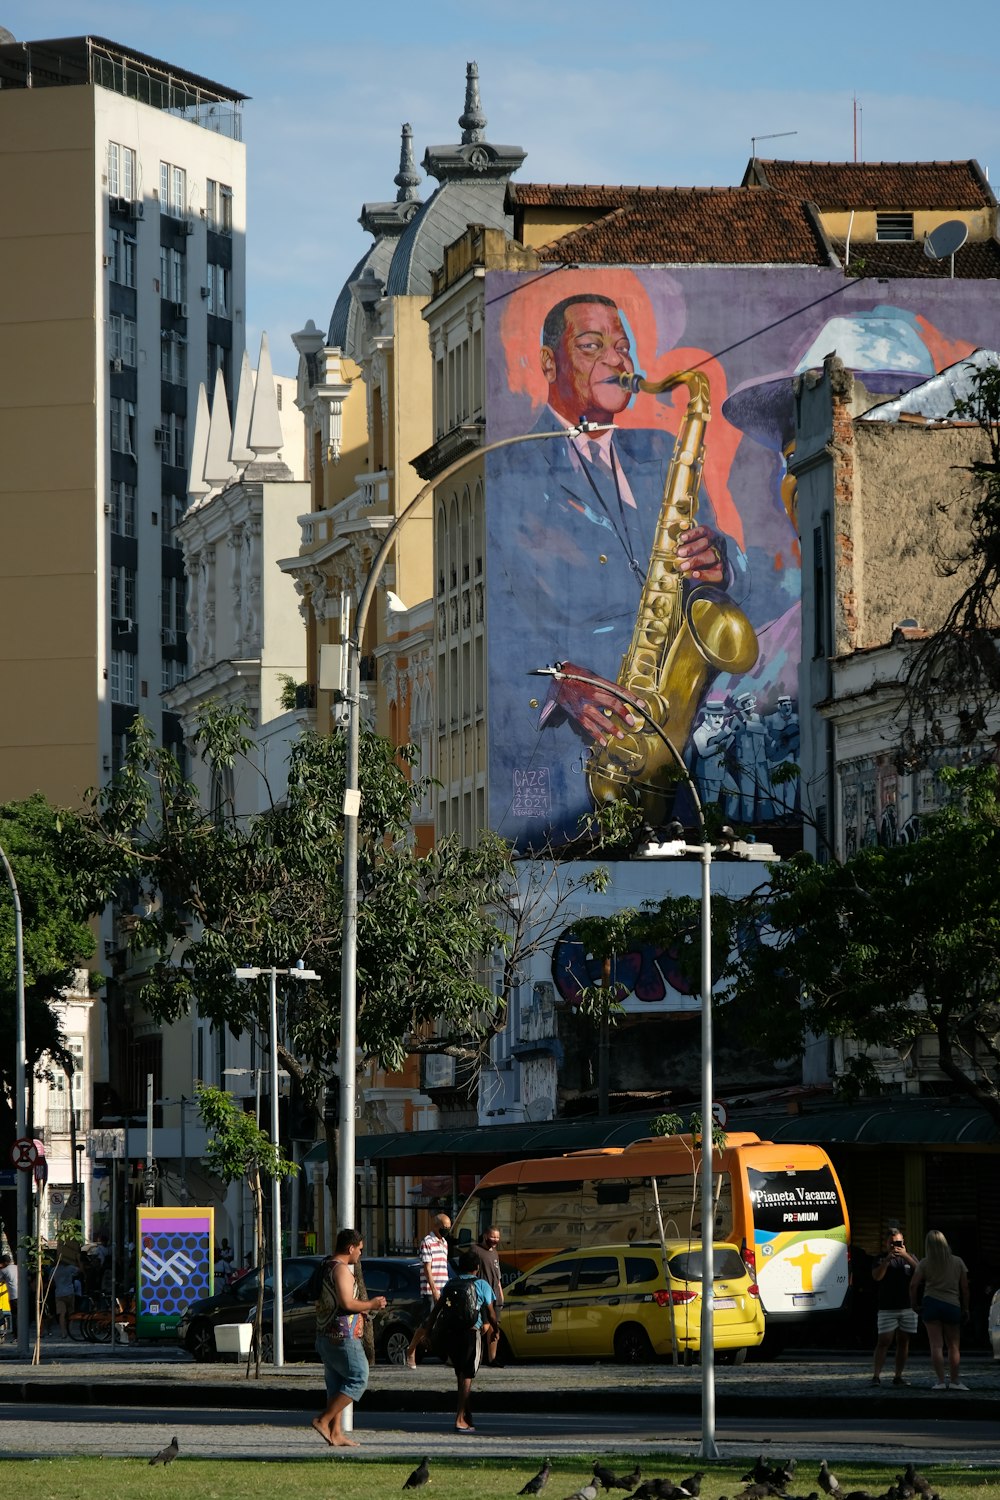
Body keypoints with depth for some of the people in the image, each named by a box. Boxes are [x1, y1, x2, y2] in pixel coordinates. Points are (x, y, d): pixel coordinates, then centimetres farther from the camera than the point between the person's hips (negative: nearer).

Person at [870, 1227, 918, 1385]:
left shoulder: (909, 1258, 11)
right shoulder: (882, 1259, 6)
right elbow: (876, 1276, -11)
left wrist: (905, 1256, -18)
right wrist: (888, 1259, -21)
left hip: (908, 1307, 3)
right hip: (887, 1309, -3)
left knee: (903, 1342, 5)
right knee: (884, 1341, -10)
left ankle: (898, 1377, 10)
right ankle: (876, 1376, -13)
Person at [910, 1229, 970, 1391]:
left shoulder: (924, 1263, 1)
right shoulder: (958, 1262, 5)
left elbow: (914, 1285, -5)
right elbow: (965, 1287, 6)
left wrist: (913, 1304, 7)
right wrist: (965, 1309, 14)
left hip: (931, 1303, -1)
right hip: (953, 1305, 1)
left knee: (936, 1345, -1)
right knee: (953, 1345, 9)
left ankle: (940, 1381, -6)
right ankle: (955, 1381, 6)